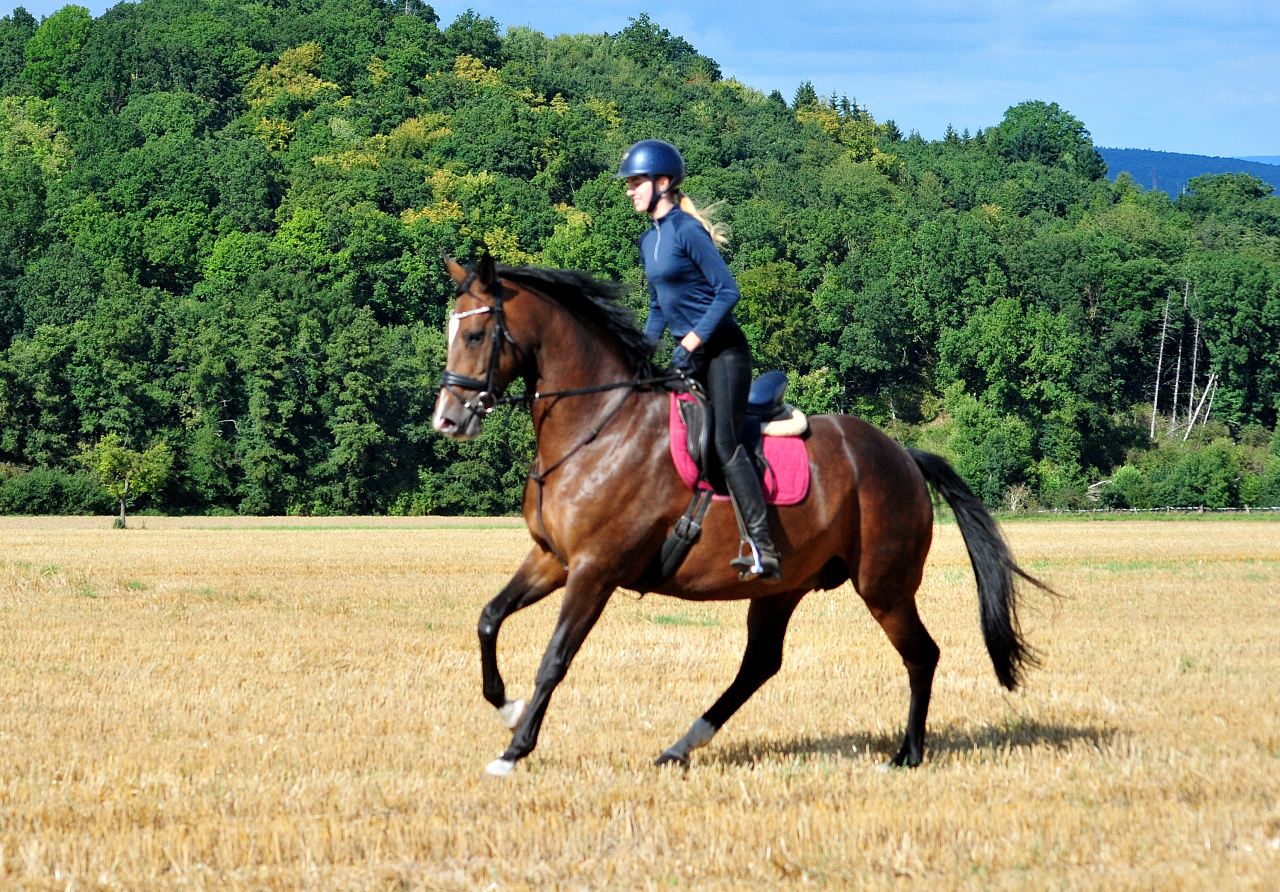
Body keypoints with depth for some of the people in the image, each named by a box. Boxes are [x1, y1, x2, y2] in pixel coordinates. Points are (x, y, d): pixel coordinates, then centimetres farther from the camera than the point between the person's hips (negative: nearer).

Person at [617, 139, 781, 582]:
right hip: (689, 354, 10)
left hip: (722, 349, -10)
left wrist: (691, 342, -19)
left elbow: (727, 290, -17)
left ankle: (764, 550, -27)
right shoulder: (649, 239, 14)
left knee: (725, 442, -21)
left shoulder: (686, 230, -13)